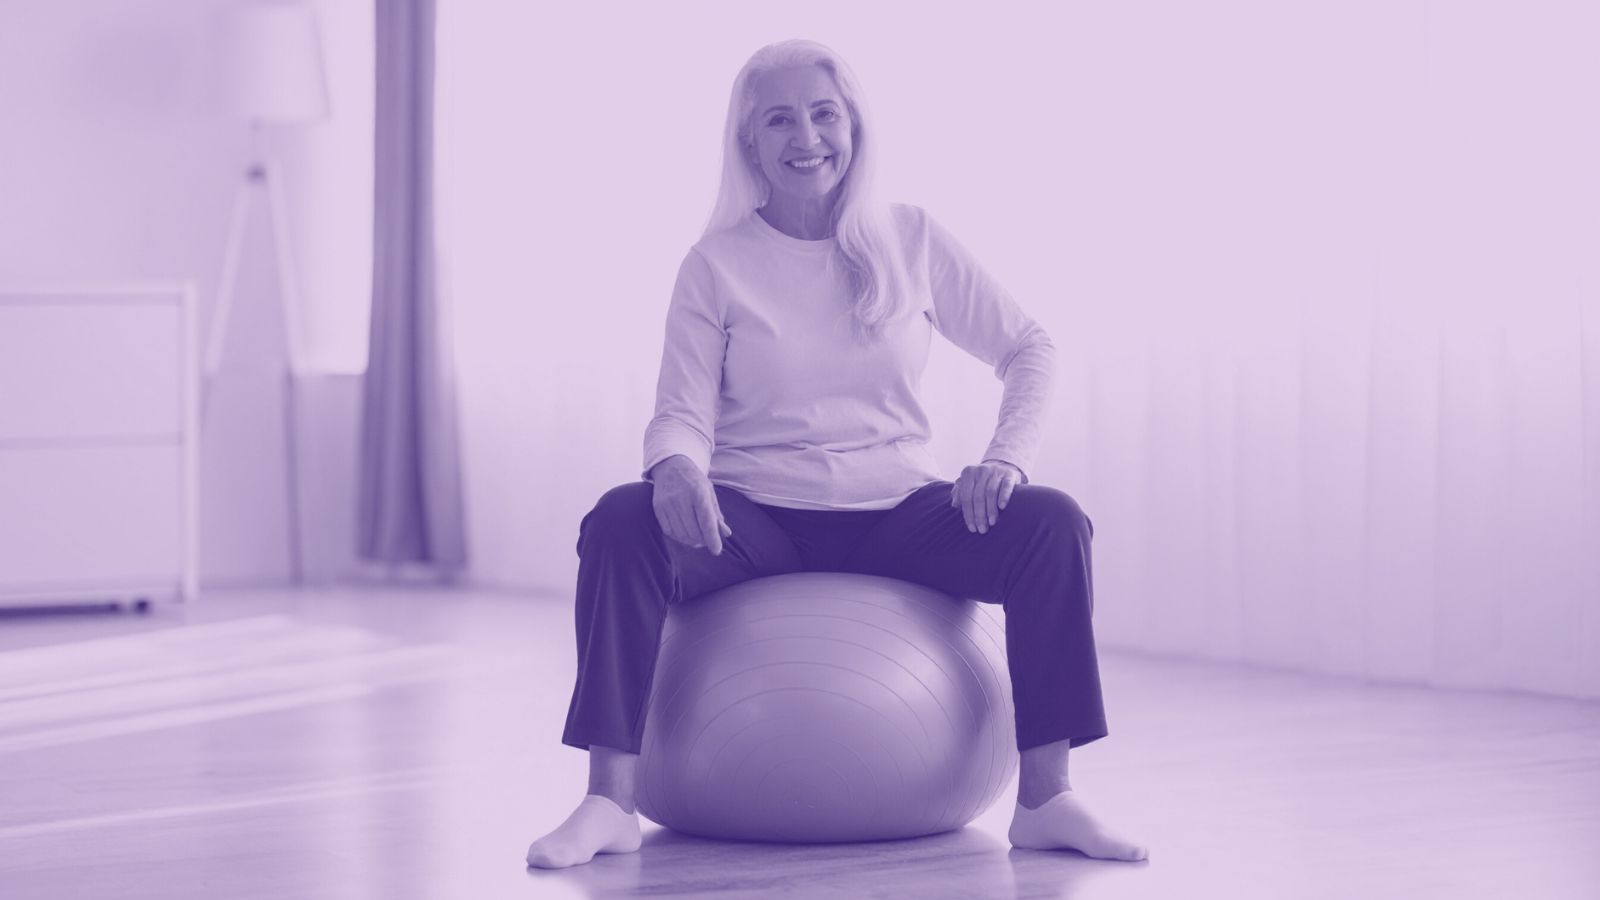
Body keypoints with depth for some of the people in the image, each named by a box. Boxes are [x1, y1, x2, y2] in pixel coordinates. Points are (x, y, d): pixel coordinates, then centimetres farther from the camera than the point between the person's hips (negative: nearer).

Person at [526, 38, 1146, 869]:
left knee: (1051, 522, -24)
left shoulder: (910, 239, 3)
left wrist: (1008, 457, -10)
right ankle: (610, 800, -28)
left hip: (896, 513, 1)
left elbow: (1028, 348, 8)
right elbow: (683, 411, -7)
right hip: (754, 519, -1)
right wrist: (675, 468, -31)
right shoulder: (716, 264, 0)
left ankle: (1044, 798, -20)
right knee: (622, 521, -31)